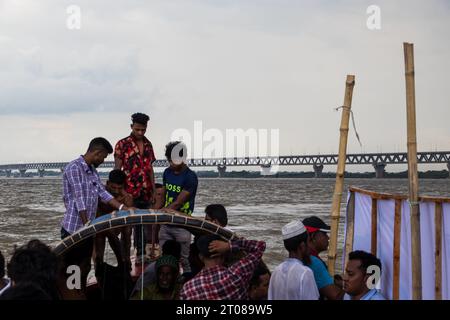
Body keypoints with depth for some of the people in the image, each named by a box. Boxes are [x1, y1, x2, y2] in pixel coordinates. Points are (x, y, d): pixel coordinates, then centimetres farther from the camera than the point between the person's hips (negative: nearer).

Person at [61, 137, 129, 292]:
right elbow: (79, 198, -19)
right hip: (74, 228, -9)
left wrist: (124, 208, 1)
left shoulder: (93, 170, 12)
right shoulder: (74, 168, -16)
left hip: (87, 228, 9)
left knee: (85, 267, 14)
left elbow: (103, 193, 9)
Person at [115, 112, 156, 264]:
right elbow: (117, 169, -5)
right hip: (130, 193, -5)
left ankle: (141, 254, 19)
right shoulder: (122, 144, -4)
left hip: (146, 193, 5)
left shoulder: (148, 144, 12)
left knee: (142, 223, 11)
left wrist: (154, 190, 13)